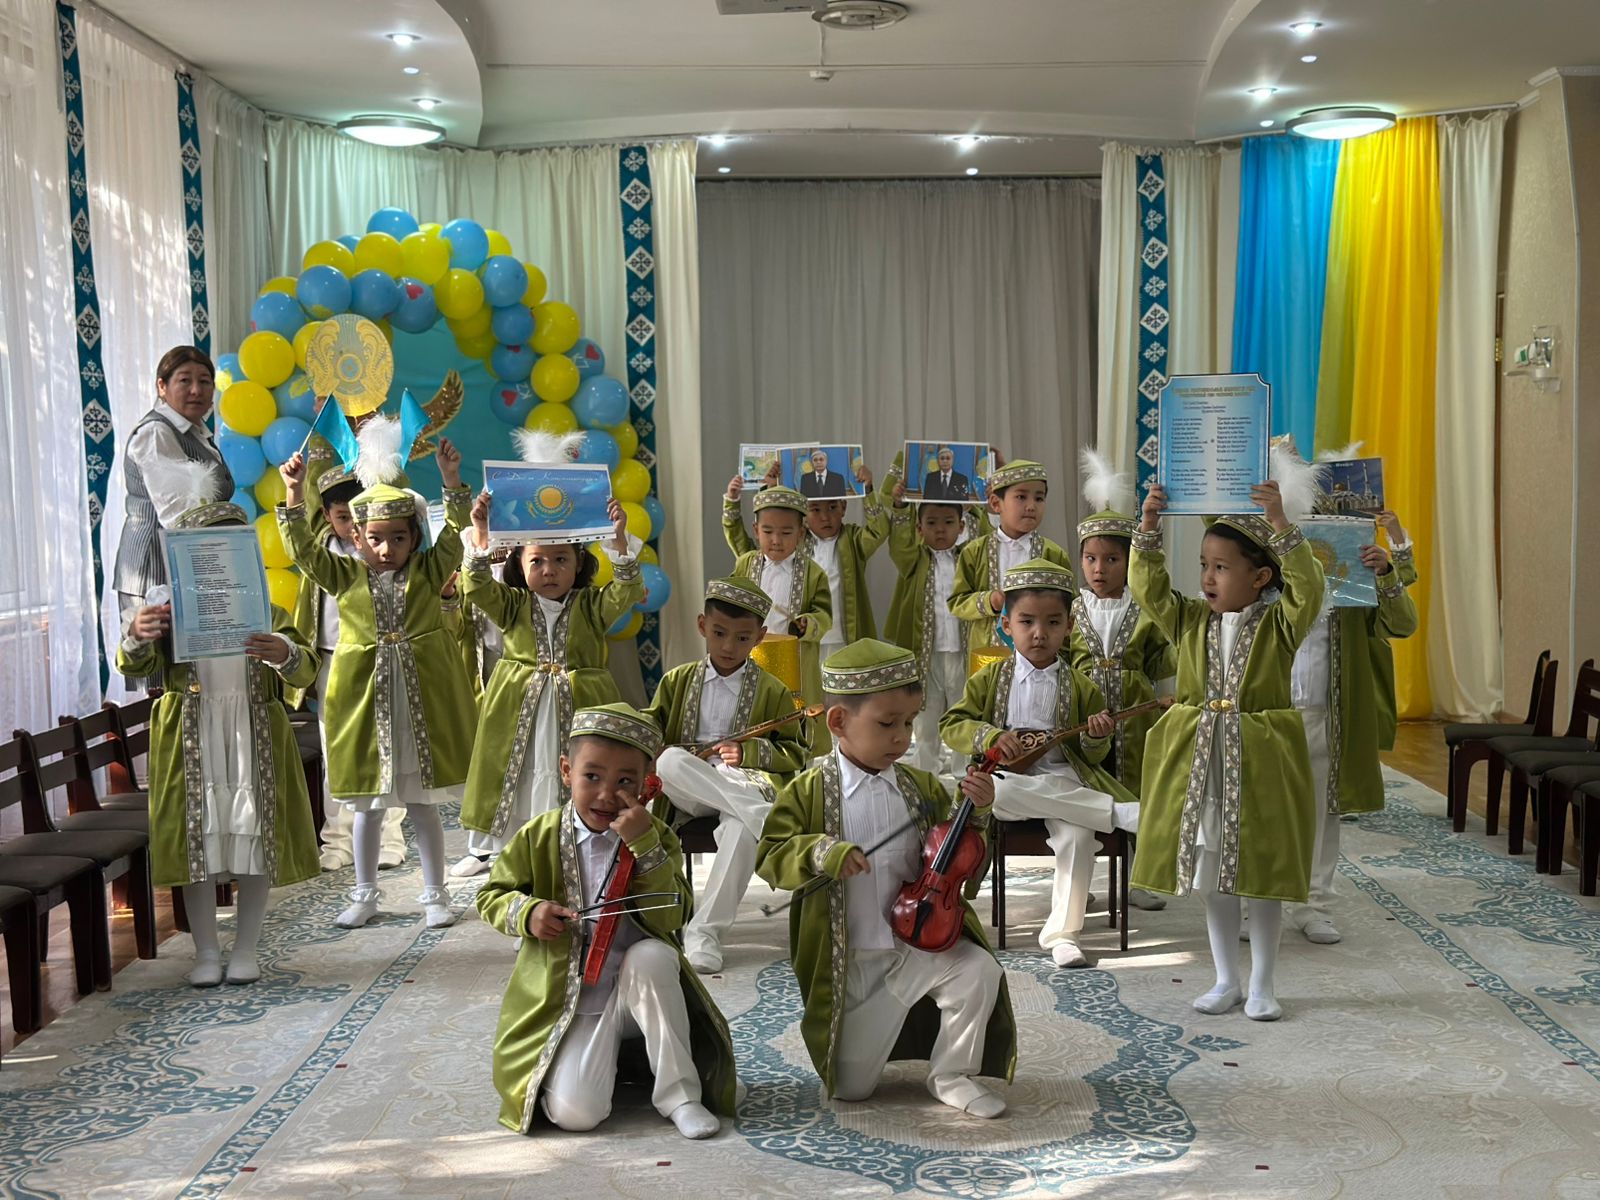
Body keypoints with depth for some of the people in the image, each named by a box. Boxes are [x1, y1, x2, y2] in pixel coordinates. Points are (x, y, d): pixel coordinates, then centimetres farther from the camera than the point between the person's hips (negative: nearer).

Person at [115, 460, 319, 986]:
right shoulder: (170, 615, 3)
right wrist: (137, 637, -34)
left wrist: (285, 655, -30)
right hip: (192, 739, -1)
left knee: (255, 836, 4)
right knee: (199, 838, 3)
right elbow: (135, 666, -10)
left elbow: (306, 670, -6)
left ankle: (245, 949, 18)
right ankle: (206, 952, 16)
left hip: (253, 737, 1)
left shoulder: (265, 613, 4)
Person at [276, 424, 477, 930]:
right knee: (368, 804, 11)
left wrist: (451, 482, -22)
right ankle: (365, 895, 24)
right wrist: (293, 494, -18)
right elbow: (303, 550, -6)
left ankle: (435, 895, 17)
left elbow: (453, 537, -10)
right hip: (364, 696, 1)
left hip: (420, 697, -1)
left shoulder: (428, 572, 2)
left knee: (421, 803, 6)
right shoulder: (346, 576, 3)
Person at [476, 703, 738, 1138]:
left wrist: (645, 845, -25)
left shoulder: (657, 837, -4)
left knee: (652, 955, -35)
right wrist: (527, 913, -14)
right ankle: (606, 1054, 14)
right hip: (569, 1002, -1)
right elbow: (491, 897, 8)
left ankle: (678, 1092, -18)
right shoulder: (538, 838, -4)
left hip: (637, 992, 1)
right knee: (573, 1113, -23)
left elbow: (671, 919, -16)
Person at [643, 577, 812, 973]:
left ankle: (705, 930, -29)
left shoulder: (773, 691, 9)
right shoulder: (677, 681, 16)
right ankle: (761, 811, -37)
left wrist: (750, 752, -11)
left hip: (744, 781, -2)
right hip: (686, 793, 2)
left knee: (741, 829, -38)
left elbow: (797, 755, 8)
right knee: (671, 760, -34)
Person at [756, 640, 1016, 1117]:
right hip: (848, 964, -2)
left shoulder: (922, 788, 0)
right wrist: (819, 853, -30)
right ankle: (890, 1024, 39)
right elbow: (772, 856, -12)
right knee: (850, 1087, 4)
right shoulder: (808, 792, -9)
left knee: (979, 970, -27)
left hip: (916, 942, 2)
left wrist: (976, 815, -14)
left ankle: (951, 1075, -2)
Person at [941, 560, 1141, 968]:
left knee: (1078, 835, -31)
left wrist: (1097, 738, -12)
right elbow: (951, 726, 2)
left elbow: (1092, 757, 12)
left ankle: (1062, 932, -13)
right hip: (1008, 778, 0)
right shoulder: (990, 679, 9)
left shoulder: (1081, 687, 10)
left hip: (1061, 780, 0)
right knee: (996, 791, -38)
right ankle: (1119, 812, -33)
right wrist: (991, 736, -16)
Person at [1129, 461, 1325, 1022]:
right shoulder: (1190, 620, 4)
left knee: (1263, 875, 6)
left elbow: (1306, 587, -22)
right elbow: (1148, 587, -5)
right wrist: (1148, 528, -16)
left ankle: (1262, 985, 20)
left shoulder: (1280, 625, -5)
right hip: (1198, 760, 3)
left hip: (1260, 763, -3)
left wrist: (1280, 525, -31)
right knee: (1211, 876, 11)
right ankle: (1226, 981, 25)